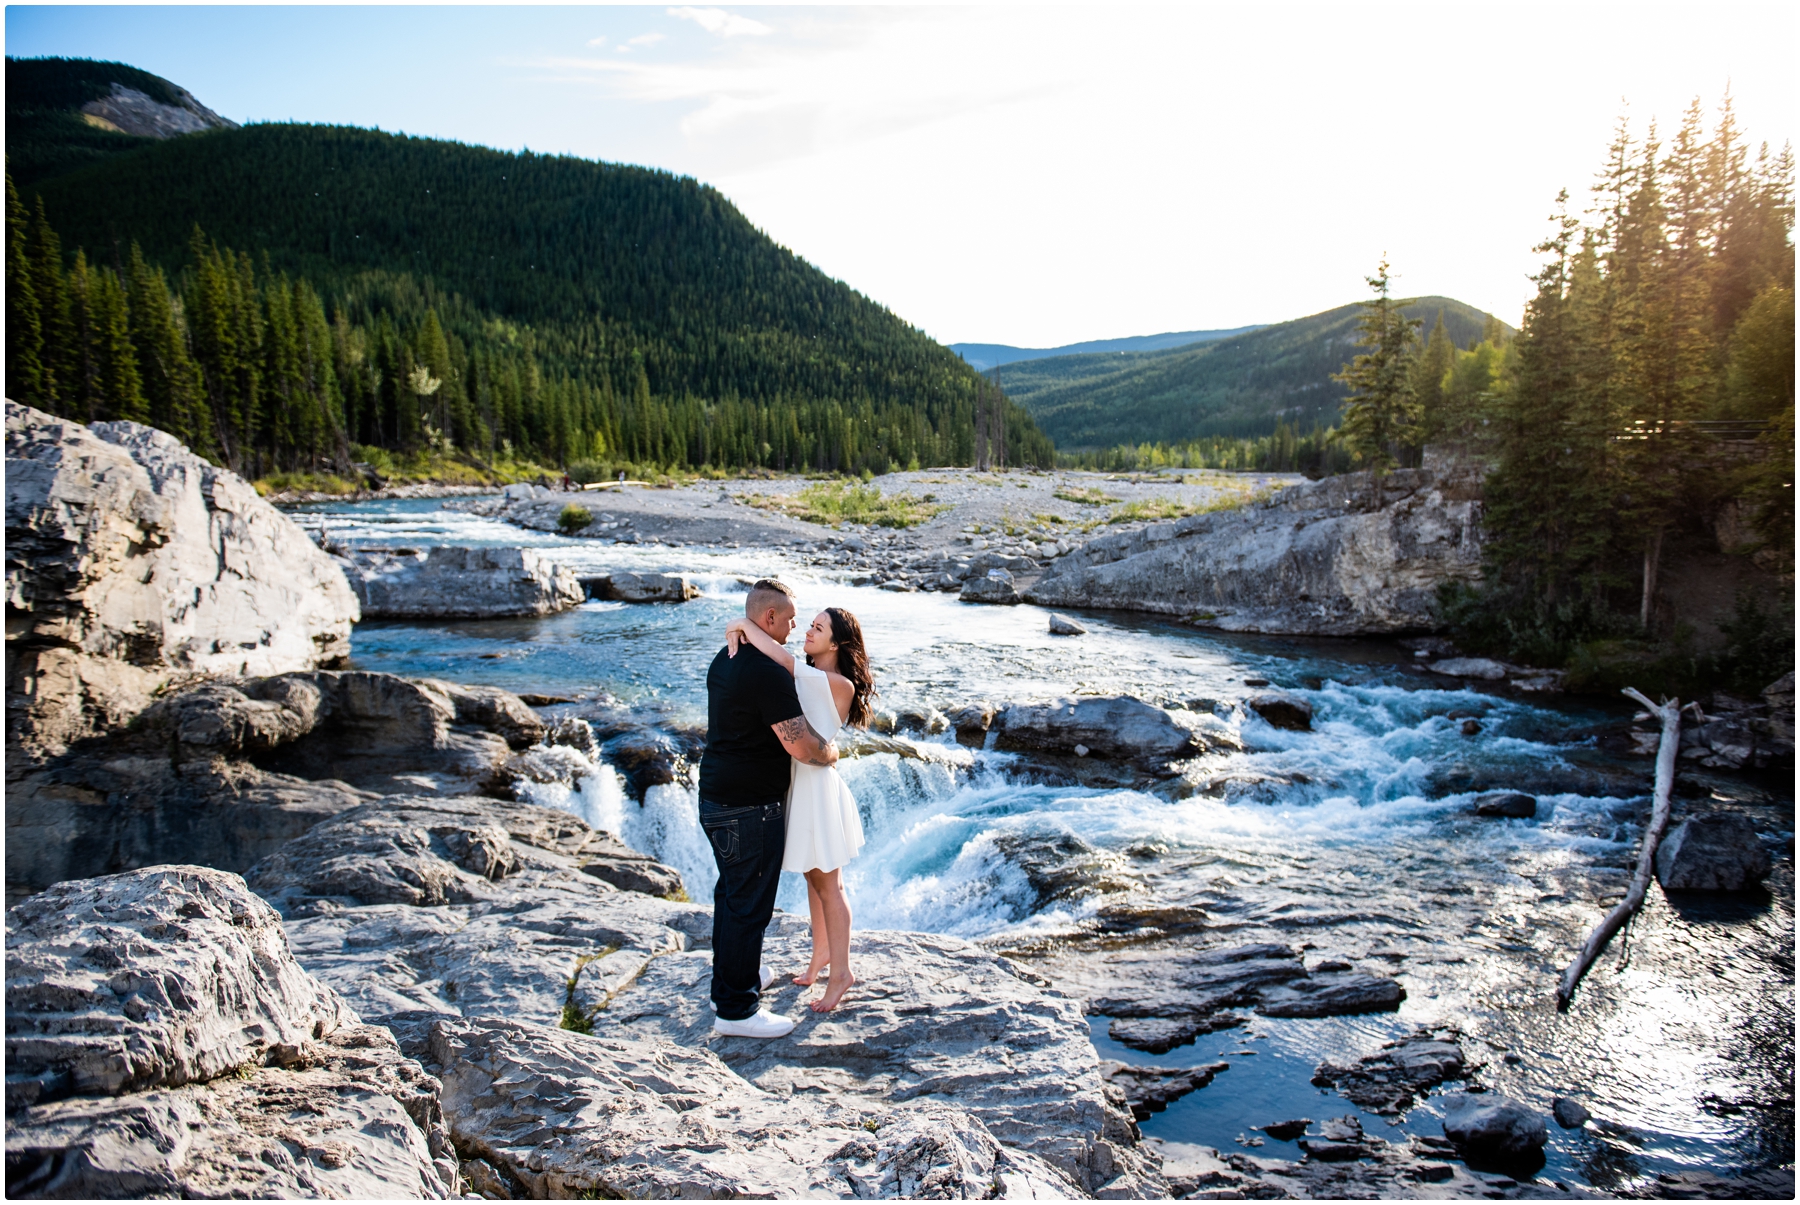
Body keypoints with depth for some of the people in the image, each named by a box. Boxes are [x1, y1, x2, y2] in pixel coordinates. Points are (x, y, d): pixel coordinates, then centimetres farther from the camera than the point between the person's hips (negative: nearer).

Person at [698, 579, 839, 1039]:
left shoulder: (724, 659, 9)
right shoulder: (768, 672, -23)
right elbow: (801, 746, -25)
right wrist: (831, 752, -5)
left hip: (716, 798, 10)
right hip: (751, 808, -10)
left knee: (732, 893, 23)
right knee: (748, 905, 0)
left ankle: (729, 982, 39)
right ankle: (736, 1010, 10)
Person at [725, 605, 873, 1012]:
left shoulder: (840, 685, -19)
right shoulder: (805, 676, 7)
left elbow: (785, 662, -27)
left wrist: (744, 626, -24)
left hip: (817, 784, -8)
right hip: (796, 781, 8)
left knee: (827, 883, 4)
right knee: (813, 878, 21)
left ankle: (841, 971, 17)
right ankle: (822, 952, 37)